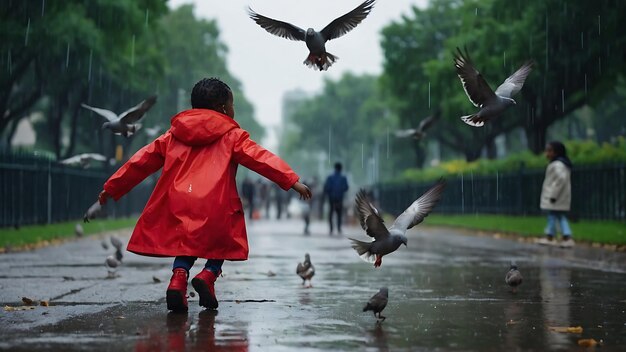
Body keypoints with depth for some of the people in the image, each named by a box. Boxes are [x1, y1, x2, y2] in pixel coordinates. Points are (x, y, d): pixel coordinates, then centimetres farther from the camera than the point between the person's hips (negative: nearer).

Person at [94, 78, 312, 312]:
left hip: (178, 204, 3)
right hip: (216, 207, -3)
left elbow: (143, 160, 22)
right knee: (222, 242, 18)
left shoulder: (174, 134, 20)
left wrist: (112, 188, 27)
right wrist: (292, 181, -6)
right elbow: (260, 157, -2)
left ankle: (179, 276, -8)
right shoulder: (231, 135, 9)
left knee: (187, 243, 21)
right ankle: (208, 275, -9)